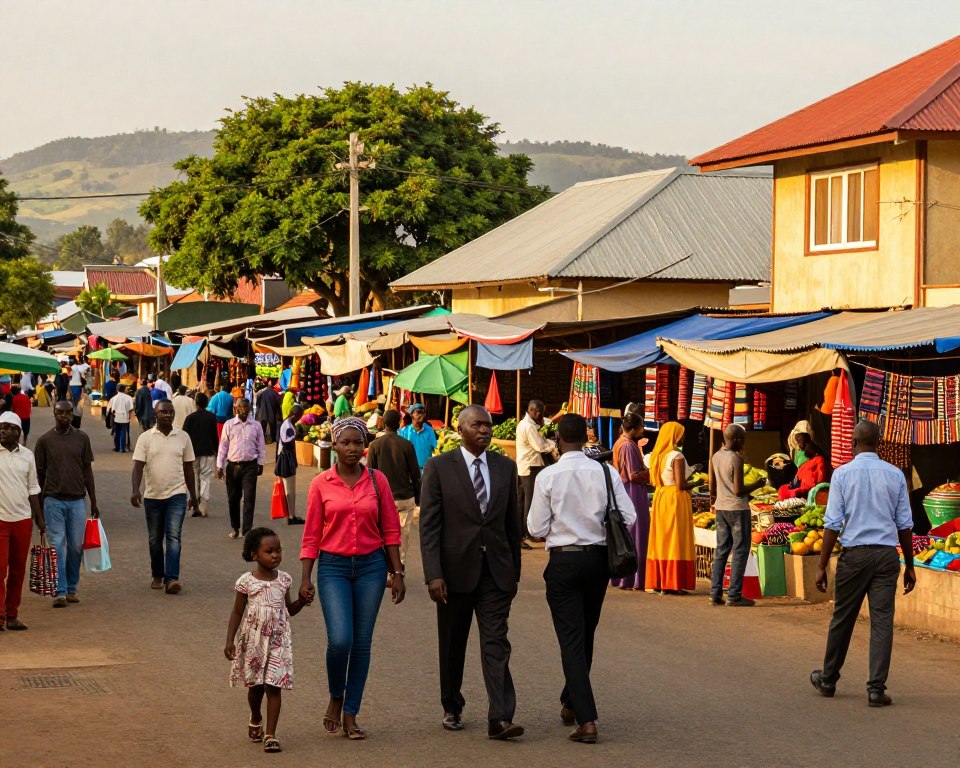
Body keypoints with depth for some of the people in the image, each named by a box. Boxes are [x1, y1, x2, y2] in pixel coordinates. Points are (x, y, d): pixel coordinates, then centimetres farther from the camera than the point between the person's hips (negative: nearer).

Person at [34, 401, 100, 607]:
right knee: (57, 546, -3)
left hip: (77, 500, 2)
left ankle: (71, 588, 16)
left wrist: (94, 502, 8)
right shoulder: (45, 440, 0)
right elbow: (39, 474, 5)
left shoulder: (81, 438, 5)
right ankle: (59, 592, -2)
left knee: (76, 546, 4)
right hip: (53, 501, -2)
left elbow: (87, 471, 9)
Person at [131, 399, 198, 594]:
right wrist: (135, 490, -24)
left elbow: (188, 468, 11)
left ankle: (171, 579, -18)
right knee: (155, 539, 10)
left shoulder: (183, 437, 4)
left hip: (177, 495, 0)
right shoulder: (145, 438, -2)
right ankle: (157, 576, 25)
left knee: (173, 536, -12)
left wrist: (193, 495, 12)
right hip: (152, 496, 0)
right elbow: (138, 466, -9)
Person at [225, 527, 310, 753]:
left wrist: (301, 601, -8)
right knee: (255, 685, 13)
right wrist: (230, 641, -7)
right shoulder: (246, 582, -8)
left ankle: (270, 735, -5)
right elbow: (237, 612, -2)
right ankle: (255, 720, 42)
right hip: (253, 640, -1)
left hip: (277, 641, 1)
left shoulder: (283, 579, 2)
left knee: (273, 686, -5)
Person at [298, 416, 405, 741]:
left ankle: (350, 715, 14)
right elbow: (312, 534, 2)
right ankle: (335, 698, 13)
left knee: (362, 642, 4)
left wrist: (397, 573, 2)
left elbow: (391, 530, 5)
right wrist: (305, 578, -2)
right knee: (339, 640, -15)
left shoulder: (377, 480, 2)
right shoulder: (321, 484, -1)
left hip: (371, 566, 2)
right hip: (333, 567, -2)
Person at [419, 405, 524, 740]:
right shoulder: (439, 468, -4)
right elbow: (428, 526, -8)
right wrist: (433, 575, -15)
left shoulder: (505, 467, 7)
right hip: (456, 570, -2)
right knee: (452, 646, 11)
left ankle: (500, 719, -12)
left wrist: (514, 571, 12)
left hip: (495, 571, 2)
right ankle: (452, 708, 30)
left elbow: (512, 523, 13)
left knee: (496, 643, -7)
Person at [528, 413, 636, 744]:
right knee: (586, 636, 20)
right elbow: (629, 517, -5)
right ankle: (571, 703, 36)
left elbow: (537, 528, -8)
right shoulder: (606, 473, -5)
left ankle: (586, 720, -12)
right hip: (598, 558, 3)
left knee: (571, 639, -2)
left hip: (564, 561, -3)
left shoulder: (547, 477, -11)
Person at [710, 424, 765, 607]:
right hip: (737, 509, -7)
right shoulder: (736, 459, -17)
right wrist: (758, 484, -7)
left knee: (721, 549, 12)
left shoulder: (716, 457, 5)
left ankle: (715, 593, 10)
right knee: (740, 551, 0)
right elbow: (738, 490, -20)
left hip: (721, 508, 7)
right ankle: (734, 595, -1)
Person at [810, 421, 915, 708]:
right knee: (882, 620, 1)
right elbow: (905, 525, 5)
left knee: (842, 618, 12)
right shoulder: (895, 475, 4)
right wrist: (909, 566, 12)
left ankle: (828, 680, 27)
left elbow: (833, 524, -6)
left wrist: (822, 566, -2)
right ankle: (876, 689, -4)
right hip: (888, 554, 1)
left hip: (855, 554, -1)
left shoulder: (842, 474, -3)